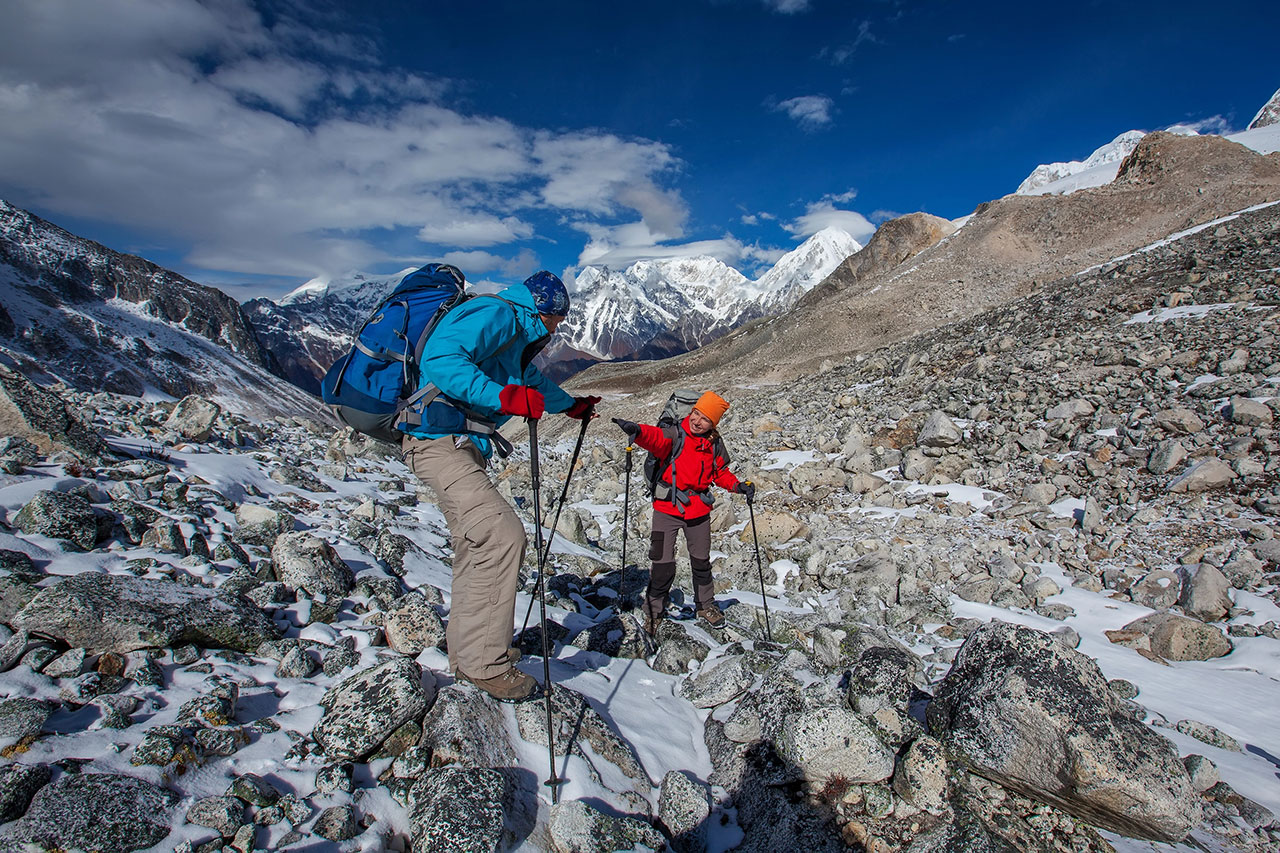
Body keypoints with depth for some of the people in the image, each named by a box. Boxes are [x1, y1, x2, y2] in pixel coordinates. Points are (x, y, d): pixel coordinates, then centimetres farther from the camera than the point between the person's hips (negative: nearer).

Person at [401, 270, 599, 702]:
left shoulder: (517, 336, 25)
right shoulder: (496, 314, -9)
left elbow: (532, 382, 44)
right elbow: (439, 358, -25)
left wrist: (573, 406, 56)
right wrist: (504, 396, -31)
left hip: (463, 446, 11)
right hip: (440, 441, -11)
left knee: (478, 545, 13)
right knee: (503, 536, -20)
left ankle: (466, 650, 27)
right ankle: (485, 665, -11)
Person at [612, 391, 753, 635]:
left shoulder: (715, 444, 4)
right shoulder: (675, 435, -10)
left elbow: (721, 473, 17)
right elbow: (655, 437, -31)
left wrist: (737, 486, -2)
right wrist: (636, 430, -53)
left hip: (698, 510, 4)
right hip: (667, 507, -4)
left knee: (701, 561, 18)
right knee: (663, 564, -5)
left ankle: (705, 605, 41)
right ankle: (654, 611, 17)